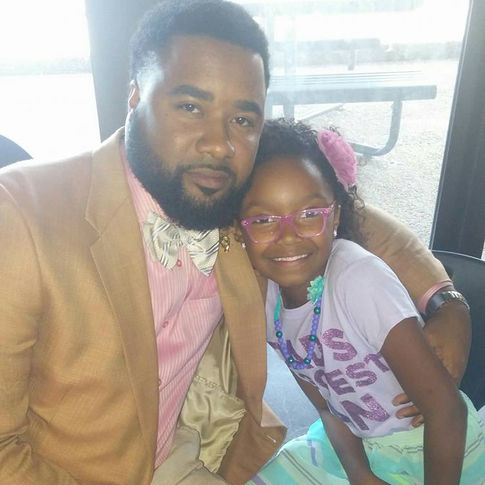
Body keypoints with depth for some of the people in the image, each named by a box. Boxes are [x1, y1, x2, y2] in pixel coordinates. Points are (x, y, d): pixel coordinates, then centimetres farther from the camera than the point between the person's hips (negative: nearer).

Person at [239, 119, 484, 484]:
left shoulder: (358, 277, -29)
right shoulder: (262, 297, -10)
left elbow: (447, 409, -24)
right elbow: (327, 405, -1)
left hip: (440, 447, -3)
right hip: (358, 448, 4)